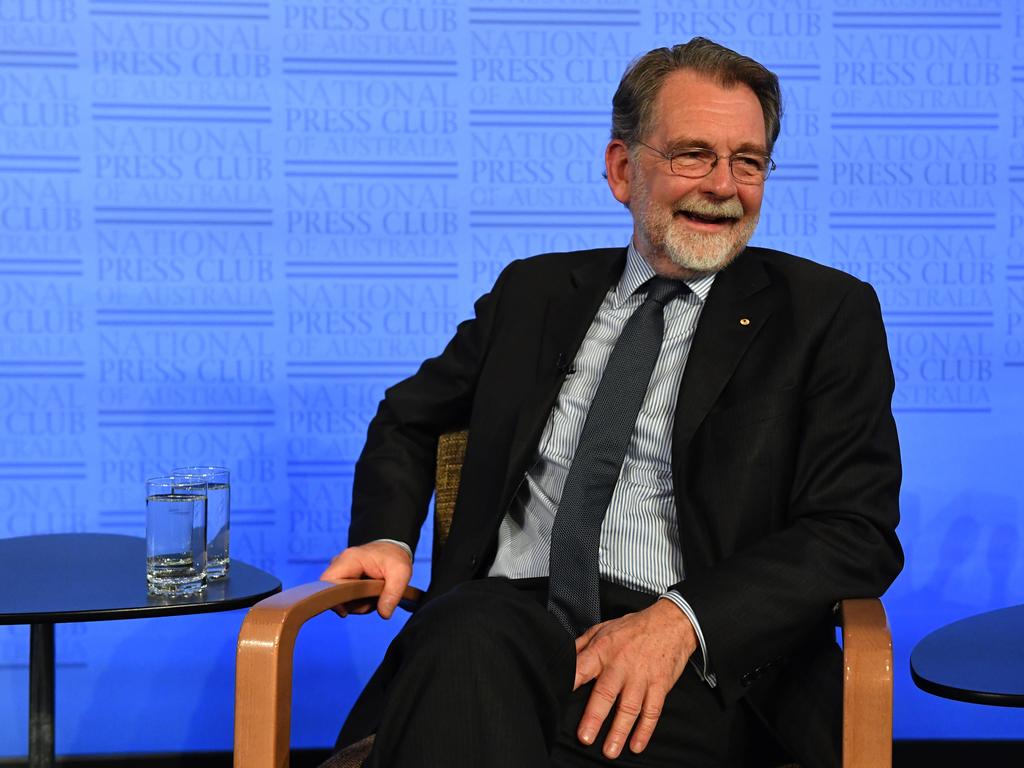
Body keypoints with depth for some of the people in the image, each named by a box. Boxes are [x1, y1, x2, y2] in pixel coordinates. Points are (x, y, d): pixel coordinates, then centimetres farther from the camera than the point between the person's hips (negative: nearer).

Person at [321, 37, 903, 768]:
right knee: (468, 639, -36)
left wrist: (682, 620, -17)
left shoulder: (828, 314, 8)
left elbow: (857, 532, -1)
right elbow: (410, 417, 30)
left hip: (693, 658, -2)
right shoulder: (534, 292, 19)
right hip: (504, 619, 3)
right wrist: (388, 538, 7)